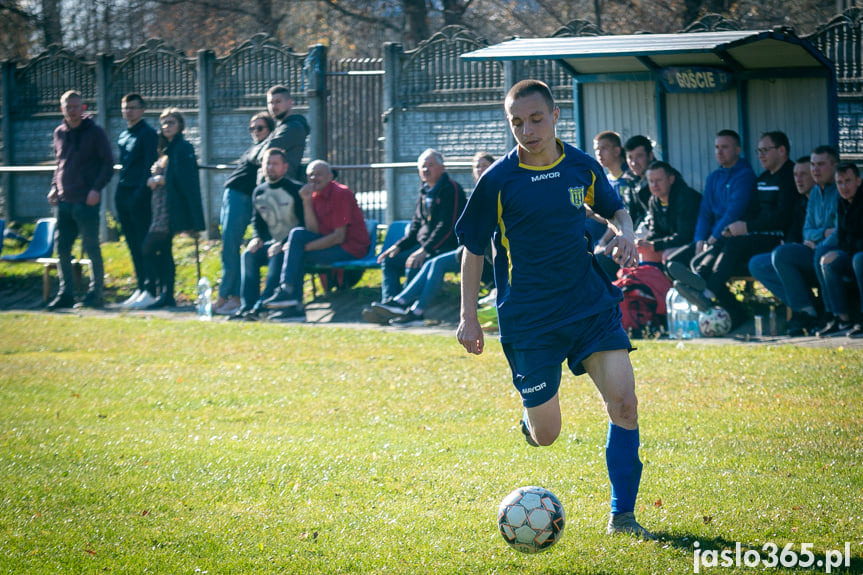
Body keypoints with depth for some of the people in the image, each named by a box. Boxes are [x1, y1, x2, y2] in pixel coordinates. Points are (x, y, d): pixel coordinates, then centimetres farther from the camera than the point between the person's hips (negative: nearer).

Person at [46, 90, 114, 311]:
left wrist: (96, 188, -15)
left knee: (91, 247, -3)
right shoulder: (59, 133, 13)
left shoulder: (95, 133, -3)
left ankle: (95, 294, 2)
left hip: (86, 201, -6)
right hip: (63, 201, 6)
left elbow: (108, 164, -4)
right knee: (62, 247, 6)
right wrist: (54, 187, 8)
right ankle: (65, 293, 13)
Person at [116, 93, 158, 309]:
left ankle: (148, 289, -6)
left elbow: (150, 165, -13)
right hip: (124, 194, 8)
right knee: (133, 244, 10)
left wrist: (142, 192, -20)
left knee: (144, 244, -7)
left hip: (139, 195, -8)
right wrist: (119, 194, 17)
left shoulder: (148, 133, -7)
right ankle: (140, 288, 15)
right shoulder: (123, 136, 18)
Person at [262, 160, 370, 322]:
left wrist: (304, 246, -18)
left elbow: (339, 237, -20)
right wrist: (306, 202, -11)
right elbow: (313, 231, -1)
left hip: (351, 248, -8)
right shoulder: (315, 196, 11)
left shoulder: (341, 193, -15)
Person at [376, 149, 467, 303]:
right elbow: (416, 225, 23)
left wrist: (425, 250, -24)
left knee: (413, 267, -32)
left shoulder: (451, 189, -10)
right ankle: (388, 303, -17)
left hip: (445, 248, -9)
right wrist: (399, 246, 8)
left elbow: (447, 226, -19)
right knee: (389, 261, -3)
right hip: (423, 245, 9)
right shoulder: (425, 192, 17)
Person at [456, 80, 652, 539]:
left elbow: (615, 210, 20)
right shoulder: (498, 181, -8)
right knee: (545, 435, 1)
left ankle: (622, 514, -3)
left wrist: (624, 236, -3)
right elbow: (472, 248, 2)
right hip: (528, 318, -2)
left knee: (624, 402, -14)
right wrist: (468, 317, -1)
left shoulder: (581, 167, 2)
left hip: (591, 303, 2)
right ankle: (531, 415, 42)